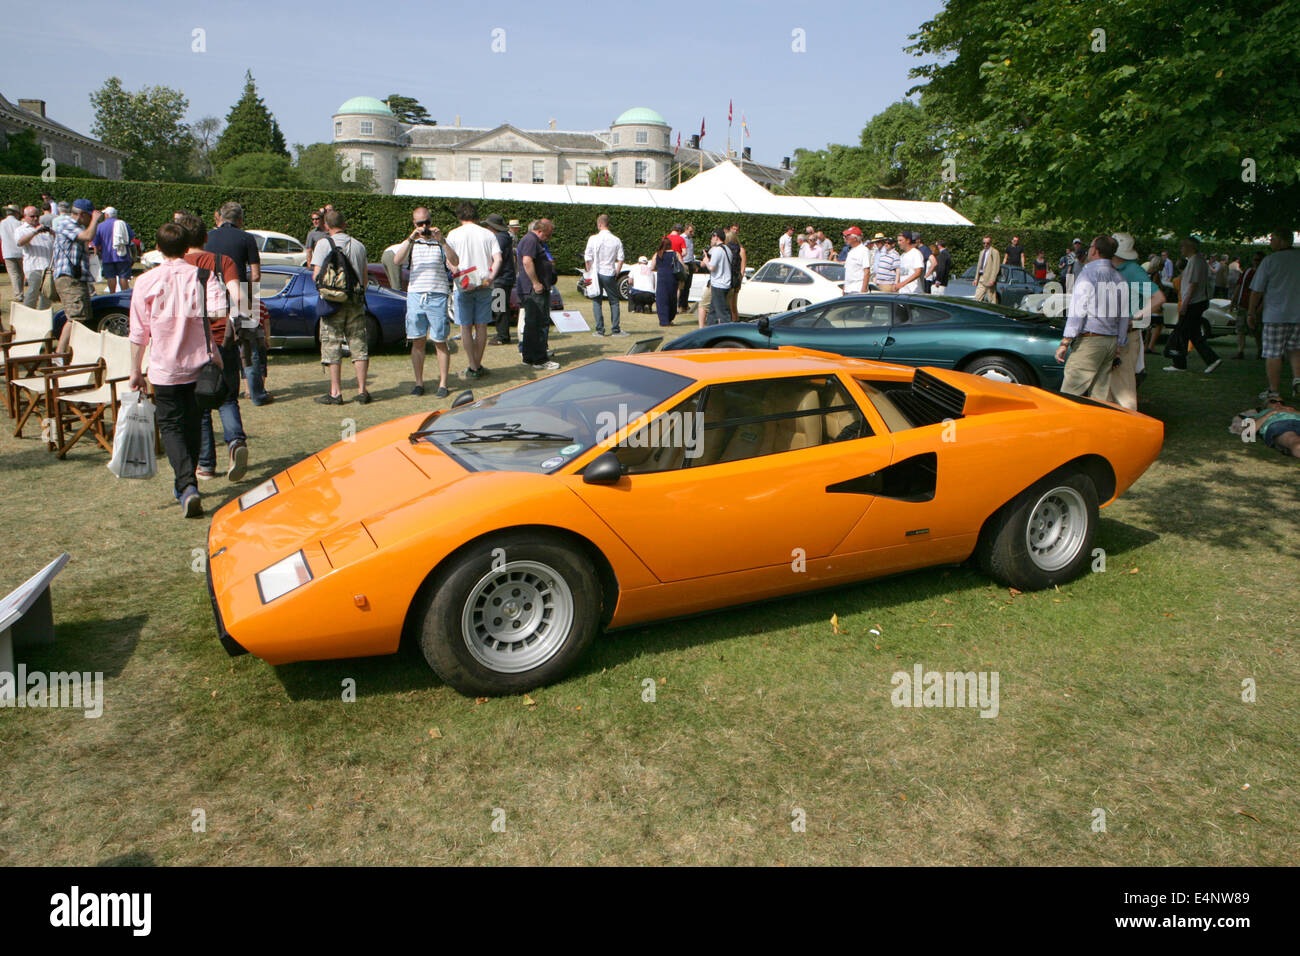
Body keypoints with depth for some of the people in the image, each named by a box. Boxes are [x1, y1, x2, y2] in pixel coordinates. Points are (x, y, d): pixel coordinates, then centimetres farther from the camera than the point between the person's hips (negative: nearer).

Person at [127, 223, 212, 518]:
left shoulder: (147, 281, -5)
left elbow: (139, 332, -1)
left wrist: (135, 371, 7)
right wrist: (216, 358, 8)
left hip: (164, 368, -2)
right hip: (199, 365, 2)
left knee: (171, 426, 3)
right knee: (192, 424, 17)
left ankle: (187, 485, -16)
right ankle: (185, 482, 29)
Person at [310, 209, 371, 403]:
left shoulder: (324, 243, -5)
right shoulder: (358, 245, 8)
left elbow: (317, 275, -8)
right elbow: (364, 277, 11)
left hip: (333, 300, -3)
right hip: (356, 301, 4)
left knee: (332, 346, 1)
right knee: (359, 345, 6)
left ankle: (335, 393, 1)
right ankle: (362, 391, 5)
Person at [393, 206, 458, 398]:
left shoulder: (441, 242, 8)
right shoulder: (411, 243, 13)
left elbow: (455, 262, -9)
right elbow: (397, 261, -5)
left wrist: (442, 241, -19)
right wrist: (410, 239, -13)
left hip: (437, 296, -2)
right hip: (415, 295, 2)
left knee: (440, 342, -1)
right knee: (418, 341, 4)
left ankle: (442, 383, 4)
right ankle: (419, 382, 12)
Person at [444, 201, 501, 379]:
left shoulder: (454, 234, 1)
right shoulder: (488, 234, 6)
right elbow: (498, 259, -4)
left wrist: (457, 275, -13)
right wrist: (490, 277, -10)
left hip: (463, 286, -2)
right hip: (484, 285, 2)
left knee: (466, 327, 4)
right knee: (481, 326, 9)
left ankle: (473, 367, 1)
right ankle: (478, 365, 13)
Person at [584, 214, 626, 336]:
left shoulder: (593, 239, -6)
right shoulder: (616, 240, -1)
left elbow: (587, 258, -3)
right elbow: (620, 259, -2)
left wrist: (589, 273, 9)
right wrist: (617, 273, 9)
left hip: (596, 273, -1)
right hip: (610, 274, 1)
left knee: (596, 301, 7)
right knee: (614, 301, 10)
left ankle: (600, 329, 3)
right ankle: (615, 329, 7)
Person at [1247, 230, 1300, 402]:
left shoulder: (1269, 261, -7)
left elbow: (1257, 291, -5)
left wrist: (1251, 313, 5)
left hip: (1276, 315, -5)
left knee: (1273, 355, 2)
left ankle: (1275, 392, 5)